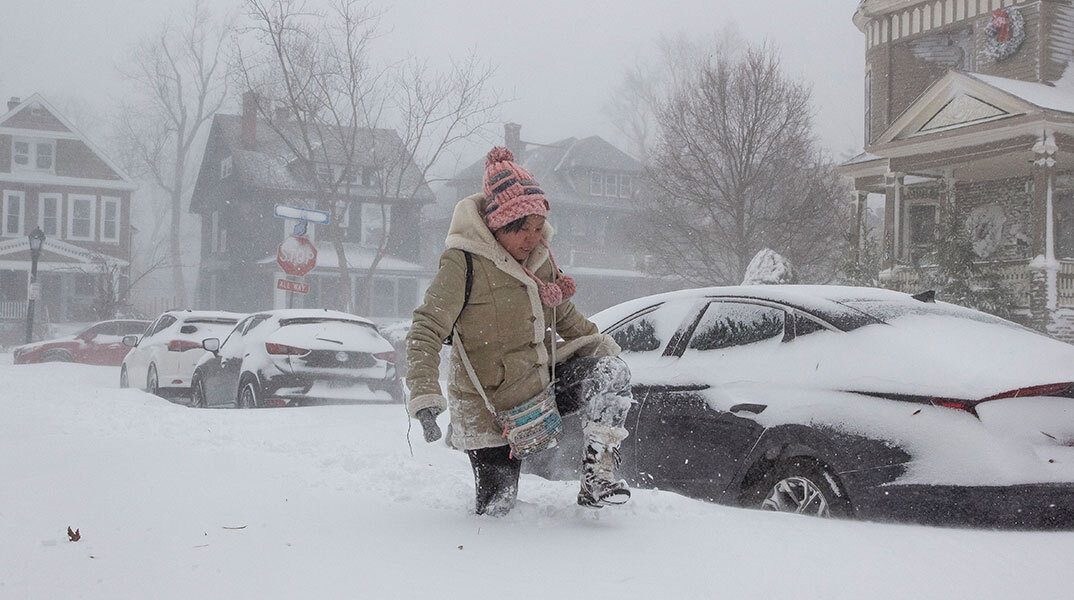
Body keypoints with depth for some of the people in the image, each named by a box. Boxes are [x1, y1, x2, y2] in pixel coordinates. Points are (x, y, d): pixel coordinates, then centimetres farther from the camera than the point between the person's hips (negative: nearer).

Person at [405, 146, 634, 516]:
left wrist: (598, 343, 8)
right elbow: (425, 332, -23)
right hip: (491, 409, -6)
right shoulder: (463, 263, -20)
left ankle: (598, 475, -13)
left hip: (542, 384, 6)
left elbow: (563, 315, 20)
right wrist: (425, 397, -34)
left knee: (611, 372, -17)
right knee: (495, 508, -1)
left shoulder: (539, 255, 2)